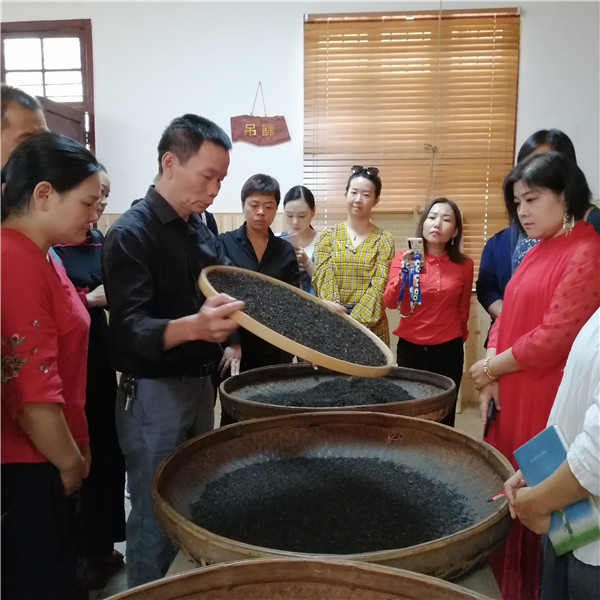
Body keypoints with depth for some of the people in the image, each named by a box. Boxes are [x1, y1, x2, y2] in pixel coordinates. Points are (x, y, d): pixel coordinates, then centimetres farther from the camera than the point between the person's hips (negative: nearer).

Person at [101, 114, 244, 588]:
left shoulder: (201, 230, 7)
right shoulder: (131, 234, -17)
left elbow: (228, 297, 17)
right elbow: (129, 331, -27)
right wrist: (194, 326, -45)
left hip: (200, 385, 8)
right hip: (153, 395, -8)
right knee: (156, 517, 6)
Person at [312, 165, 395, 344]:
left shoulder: (384, 240, 0)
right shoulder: (328, 235, 4)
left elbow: (378, 286, -9)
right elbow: (323, 278, -7)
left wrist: (354, 321, -22)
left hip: (369, 325, 0)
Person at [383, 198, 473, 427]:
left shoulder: (464, 265, 0)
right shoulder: (403, 258, -4)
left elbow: (463, 309, 13)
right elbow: (390, 302, -16)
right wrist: (405, 273, -31)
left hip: (449, 350, 1)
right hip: (410, 348, -1)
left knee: (444, 418, 6)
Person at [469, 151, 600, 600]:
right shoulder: (537, 252, 13)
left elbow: (554, 338, -20)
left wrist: (489, 368, -8)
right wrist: (489, 378, -1)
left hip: (546, 401, -8)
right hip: (509, 394, 8)